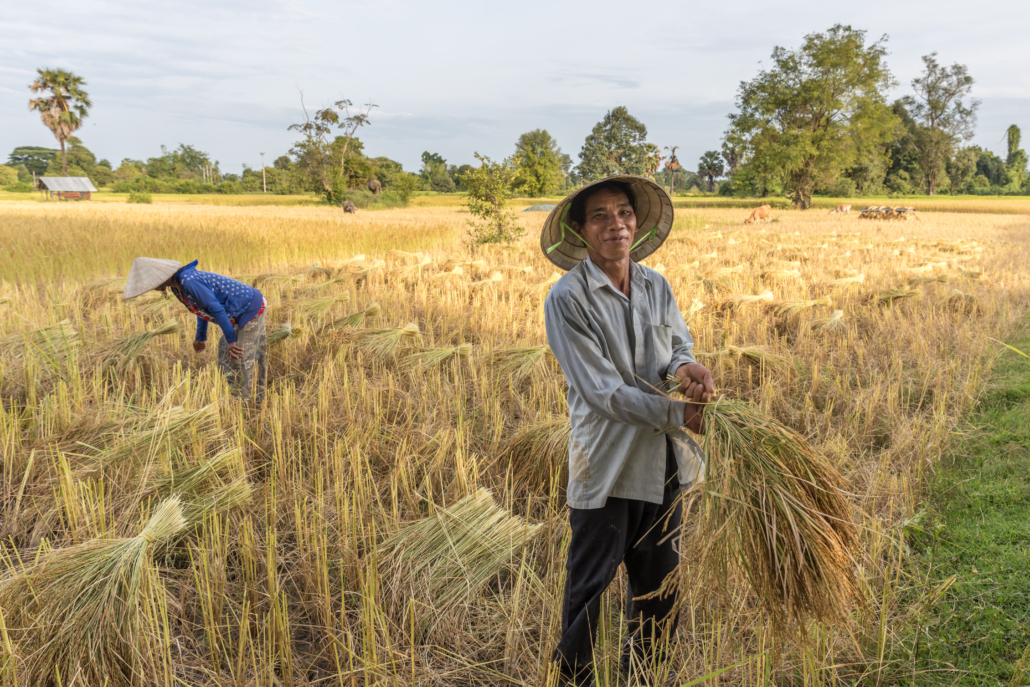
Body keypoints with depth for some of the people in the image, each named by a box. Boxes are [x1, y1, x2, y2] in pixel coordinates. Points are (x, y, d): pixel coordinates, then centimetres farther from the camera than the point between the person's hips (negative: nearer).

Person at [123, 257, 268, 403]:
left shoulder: (189, 281, -26)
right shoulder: (176, 285, 5)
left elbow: (217, 309, -24)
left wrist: (231, 340, -17)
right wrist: (201, 337, 26)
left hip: (252, 308, -10)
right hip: (243, 310, 10)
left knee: (241, 359, -7)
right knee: (225, 350, 16)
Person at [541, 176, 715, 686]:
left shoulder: (656, 287, 4)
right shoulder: (567, 298, -14)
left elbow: (679, 345, 7)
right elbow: (605, 391, -18)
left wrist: (685, 367, -18)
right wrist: (679, 413, -18)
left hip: (663, 460, 6)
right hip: (606, 465, -6)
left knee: (658, 583, 19)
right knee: (590, 585, 5)